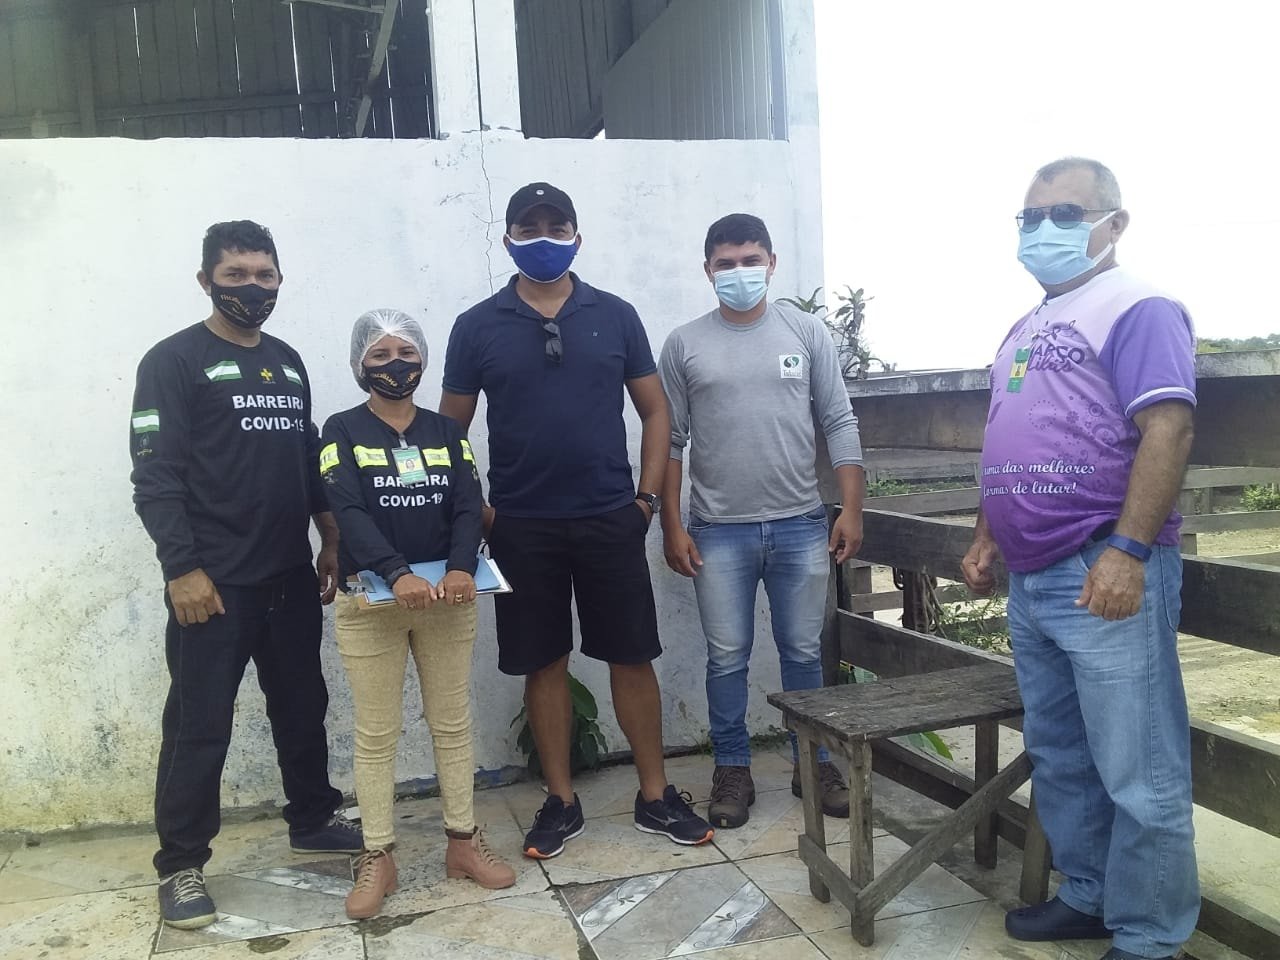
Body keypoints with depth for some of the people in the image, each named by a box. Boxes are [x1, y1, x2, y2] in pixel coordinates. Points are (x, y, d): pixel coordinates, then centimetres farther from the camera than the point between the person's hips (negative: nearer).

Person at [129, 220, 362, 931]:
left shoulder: (287, 362, 14)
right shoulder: (174, 361, -5)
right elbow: (154, 477, -12)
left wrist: (331, 540, 12)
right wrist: (182, 568, -17)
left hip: (290, 576, 6)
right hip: (214, 581, -6)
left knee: (303, 708, 16)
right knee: (200, 726, 2)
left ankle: (313, 822, 33)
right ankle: (180, 865, 16)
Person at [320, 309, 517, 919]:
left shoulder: (446, 432, 7)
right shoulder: (342, 431, -2)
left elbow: (468, 507, -4)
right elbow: (349, 513, -15)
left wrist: (461, 569, -25)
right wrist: (398, 575, -31)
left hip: (446, 596, 3)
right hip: (370, 601, -2)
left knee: (452, 723, 10)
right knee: (376, 733, 5)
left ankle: (463, 842, 23)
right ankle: (377, 858, 17)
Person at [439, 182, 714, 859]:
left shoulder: (615, 316, 3)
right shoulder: (477, 327, 1)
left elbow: (654, 411, 7)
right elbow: (450, 431, 5)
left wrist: (647, 496, 0)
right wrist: (474, 511, -3)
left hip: (610, 520, 0)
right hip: (522, 526, 0)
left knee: (632, 657, 6)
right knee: (543, 663, 9)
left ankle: (655, 797, 21)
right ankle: (561, 802, 24)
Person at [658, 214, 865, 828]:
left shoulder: (807, 332, 4)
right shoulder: (685, 344, 2)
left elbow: (839, 424, 4)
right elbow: (670, 441, 3)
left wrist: (851, 509, -3)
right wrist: (672, 528, -1)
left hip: (800, 525, 1)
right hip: (719, 531, 0)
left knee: (804, 652, 11)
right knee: (727, 658, 7)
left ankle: (813, 762, 27)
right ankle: (732, 770, 23)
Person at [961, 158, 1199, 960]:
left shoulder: (1137, 309, -7)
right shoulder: (1027, 330, 19)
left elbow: (1168, 428, -18)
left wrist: (1128, 550, -24)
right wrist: (986, 538, 19)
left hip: (1105, 575, -9)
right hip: (1031, 578, 9)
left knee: (1137, 772, 2)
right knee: (1058, 756, 17)